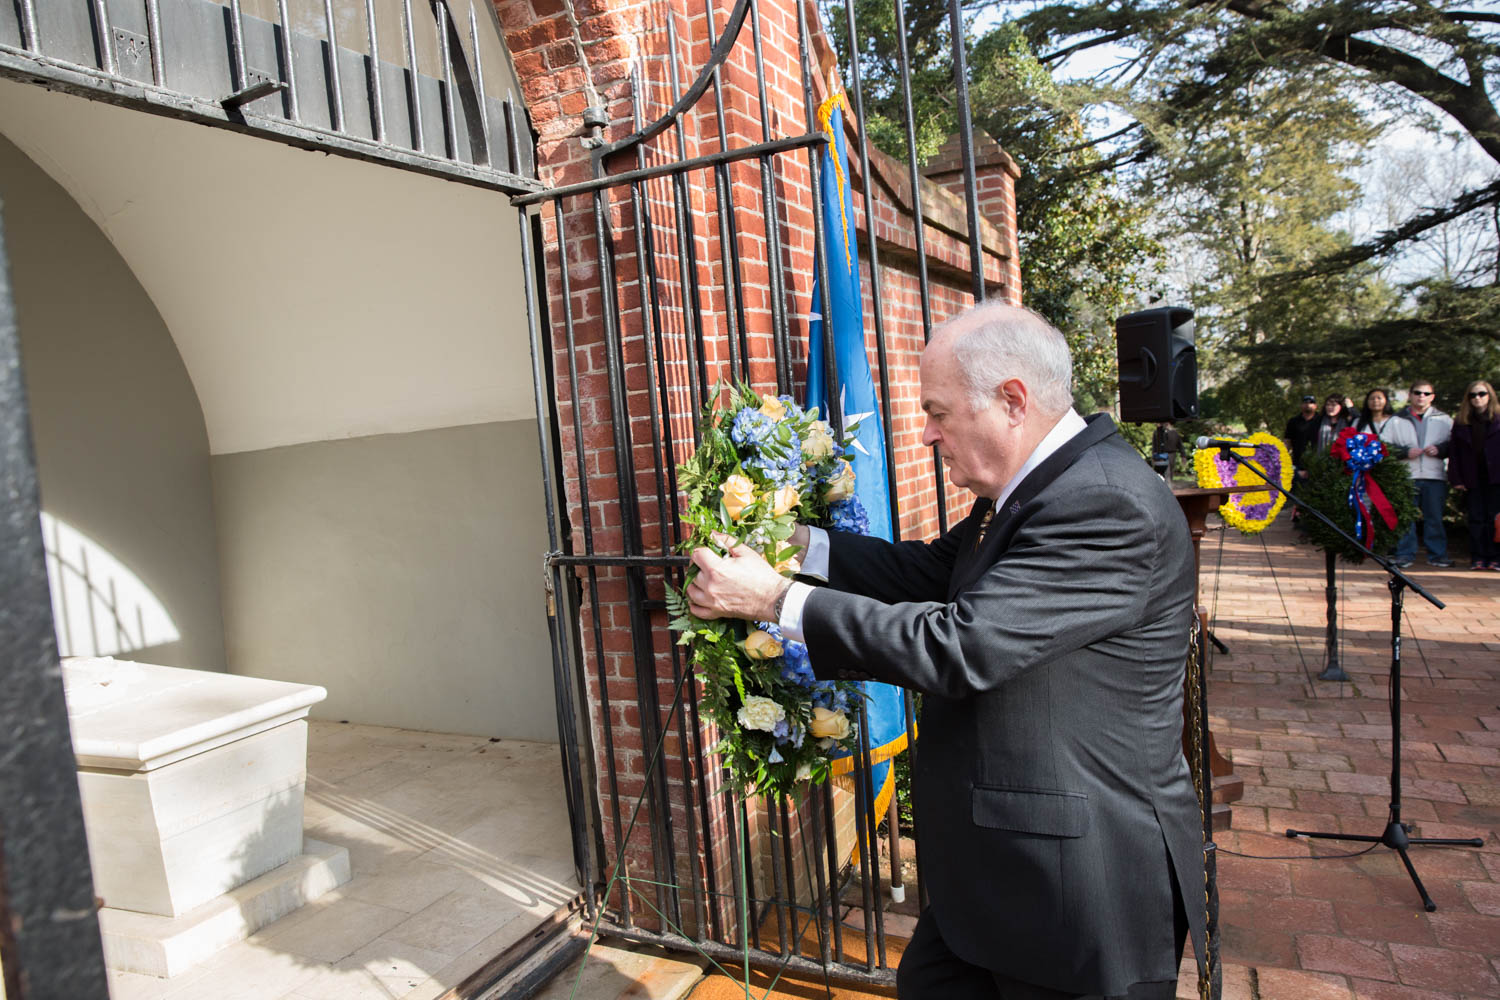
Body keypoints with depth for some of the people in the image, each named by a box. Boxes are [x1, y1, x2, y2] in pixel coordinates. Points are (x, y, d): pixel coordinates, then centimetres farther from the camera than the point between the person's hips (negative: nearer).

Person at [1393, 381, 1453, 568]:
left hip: (1435, 476, 1)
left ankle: (1437, 554, 10)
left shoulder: (1444, 419, 14)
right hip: (1405, 475, -1)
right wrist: (1405, 452, -11)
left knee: (1435, 517, 3)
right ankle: (1405, 554, 5)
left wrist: (1440, 449, -8)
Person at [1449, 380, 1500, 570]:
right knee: (1476, 519, 3)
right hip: (1472, 479, 2)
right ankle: (1478, 558, 7)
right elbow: (1454, 452, 7)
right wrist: (1456, 478, 0)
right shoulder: (1460, 422, 10)